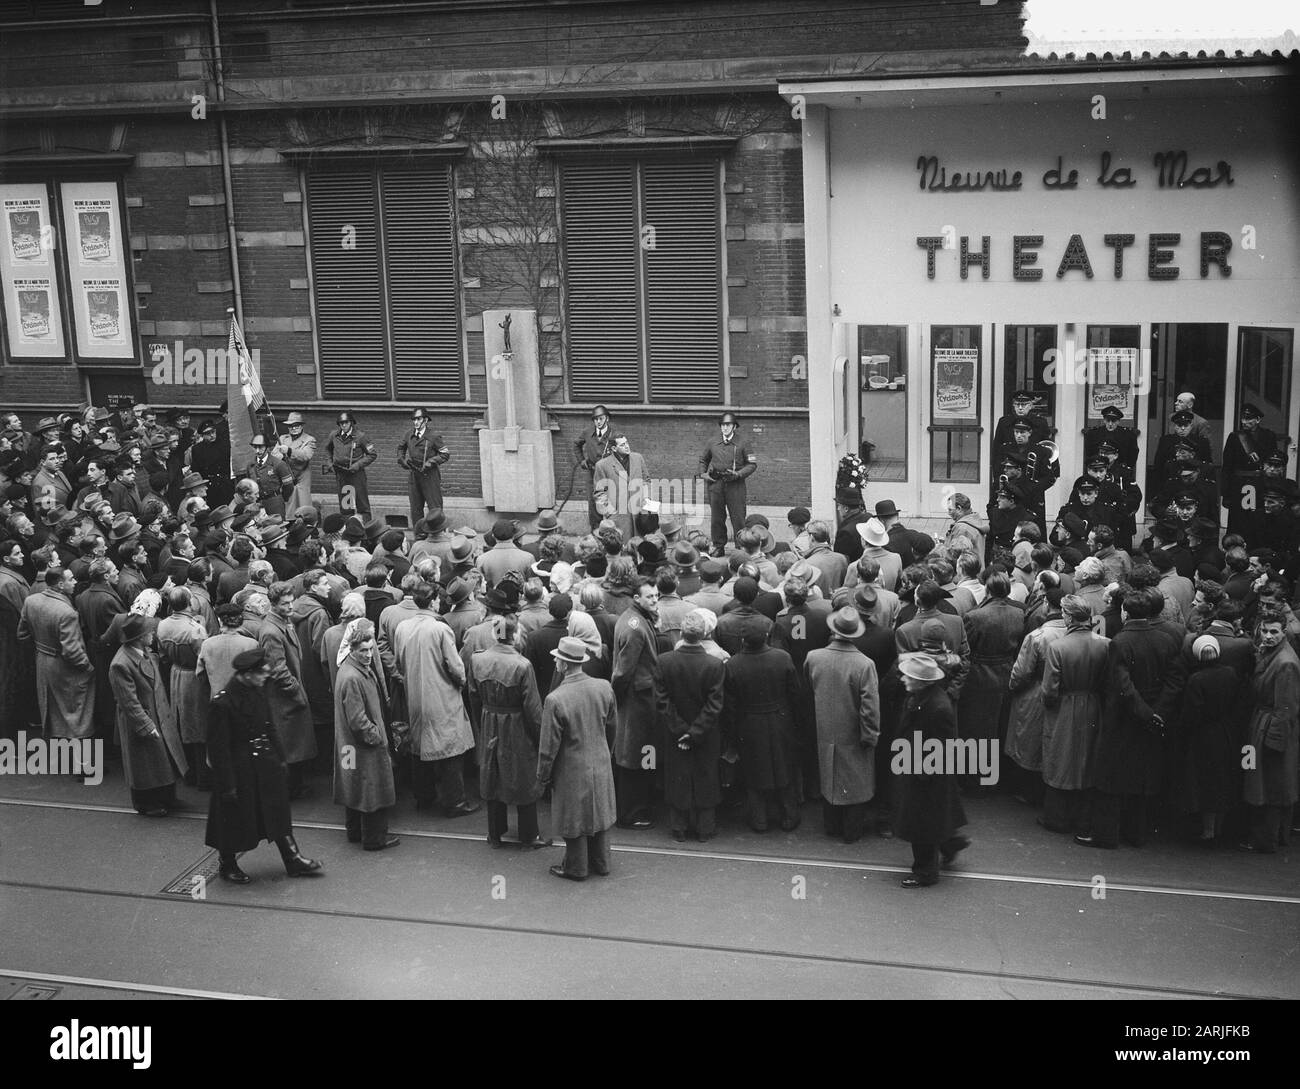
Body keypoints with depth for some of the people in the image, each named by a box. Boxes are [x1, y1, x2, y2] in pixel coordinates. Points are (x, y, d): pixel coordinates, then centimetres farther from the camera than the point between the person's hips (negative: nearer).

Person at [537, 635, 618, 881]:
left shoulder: (555, 700, -25)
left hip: (573, 771, -5)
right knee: (599, 813, 20)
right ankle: (601, 864, 34)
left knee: (574, 819, 12)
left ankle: (576, 869, 27)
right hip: (601, 766, 5)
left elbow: (549, 747, -17)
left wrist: (542, 779, -4)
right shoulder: (604, 688, -10)